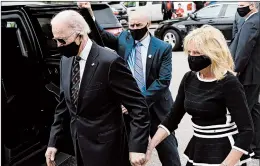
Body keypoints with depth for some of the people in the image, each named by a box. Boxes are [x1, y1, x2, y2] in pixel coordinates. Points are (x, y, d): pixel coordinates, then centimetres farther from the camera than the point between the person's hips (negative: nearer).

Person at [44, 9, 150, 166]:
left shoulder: (110, 62, -21)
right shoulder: (66, 61, 2)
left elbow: (139, 106, -18)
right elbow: (64, 104, 10)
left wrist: (137, 147, -21)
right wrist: (53, 142, 8)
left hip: (106, 149, -6)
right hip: (80, 147, 7)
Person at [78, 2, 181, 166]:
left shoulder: (163, 48, -8)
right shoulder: (123, 39, 4)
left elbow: (163, 81, -15)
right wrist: (90, 15, -22)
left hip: (155, 108, -2)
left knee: (168, 153, 11)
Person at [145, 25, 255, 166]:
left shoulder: (229, 83, -17)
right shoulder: (189, 78, -1)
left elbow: (246, 131, -20)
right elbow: (172, 119, 3)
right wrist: (150, 146, -6)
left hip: (223, 152, -6)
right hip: (196, 148, 6)